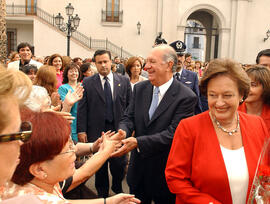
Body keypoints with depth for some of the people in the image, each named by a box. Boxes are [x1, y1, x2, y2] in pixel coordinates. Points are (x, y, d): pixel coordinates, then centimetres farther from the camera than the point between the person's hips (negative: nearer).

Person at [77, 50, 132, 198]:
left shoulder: (124, 81, 5)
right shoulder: (87, 83, 2)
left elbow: (130, 106, 6)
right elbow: (82, 109, 0)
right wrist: (81, 130, -5)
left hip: (119, 130, 1)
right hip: (97, 131, 0)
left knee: (119, 164, 6)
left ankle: (117, 188, 34)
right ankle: (102, 193, 31)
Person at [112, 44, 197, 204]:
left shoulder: (186, 97, -18)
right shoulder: (140, 89, 1)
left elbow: (173, 133, -24)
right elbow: (129, 117, 1)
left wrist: (137, 142, -31)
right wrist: (123, 131, -22)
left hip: (164, 174, -5)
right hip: (138, 169, 5)